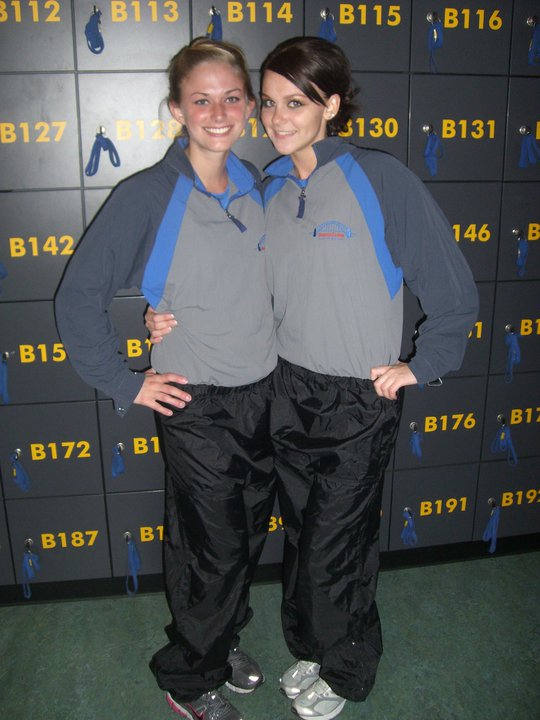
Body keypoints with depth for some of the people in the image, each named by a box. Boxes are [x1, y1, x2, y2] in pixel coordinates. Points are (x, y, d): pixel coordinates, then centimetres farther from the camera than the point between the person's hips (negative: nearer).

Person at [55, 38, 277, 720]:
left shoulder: (254, 184, 3)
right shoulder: (147, 195, -14)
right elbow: (79, 296, -13)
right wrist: (126, 386, -11)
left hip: (262, 393, 6)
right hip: (198, 404, -6)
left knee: (249, 531, 19)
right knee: (212, 546, 7)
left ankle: (223, 637, 45)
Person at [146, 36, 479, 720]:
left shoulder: (381, 179, -13)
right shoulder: (269, 189, 4)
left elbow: (454, 293, -8)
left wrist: (417, 366, -7)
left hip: (359, 402, -5)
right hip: (289, 392, 5)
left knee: (334, 549, 7)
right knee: (301, 536, 19)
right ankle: (310, 650, 44)